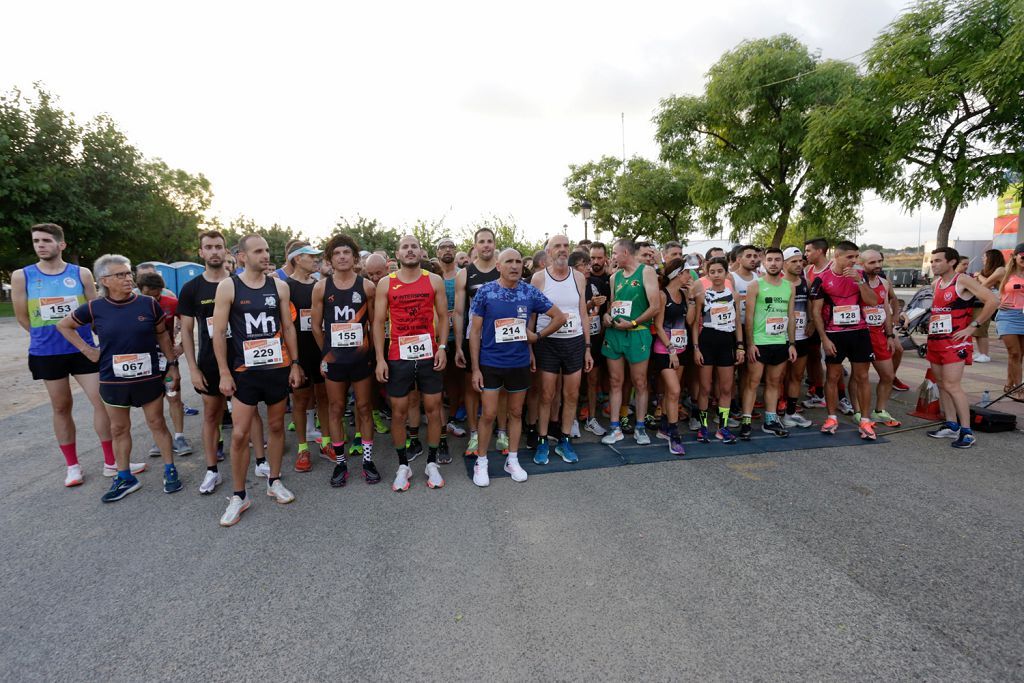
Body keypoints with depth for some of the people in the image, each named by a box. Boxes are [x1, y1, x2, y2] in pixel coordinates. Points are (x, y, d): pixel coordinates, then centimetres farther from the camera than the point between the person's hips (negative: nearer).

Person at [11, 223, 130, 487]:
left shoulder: (82, 274, -1)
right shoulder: (21, 276, -1)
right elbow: (22, 317, 6)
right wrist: (49, 336, 10)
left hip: (83, 350, 0)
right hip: (46, 353, 0)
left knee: (102, 402, -2)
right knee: (61, 408, 10)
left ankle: (111, 463, 10)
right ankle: (72, 465, 22)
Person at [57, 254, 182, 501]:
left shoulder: (148, 304, -5)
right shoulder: (94, 308, -4)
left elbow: (162, 335, 5)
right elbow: (63, 326, 13)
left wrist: (172, 364, 4)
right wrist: (87, 350, 3)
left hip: (148, 378, -1)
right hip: (113, 381, 2)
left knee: (157, 424, 7)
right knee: (119, 429, 12)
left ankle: (170, 470, 18)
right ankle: (125, 478, 26)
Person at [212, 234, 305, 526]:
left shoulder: (279, 286, 4)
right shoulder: (228, 286, -4)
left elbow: (288, 327, 7)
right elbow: (219, 332, -4)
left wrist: (295, 364, 4)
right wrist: (224, 373, -8)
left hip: (278, 368, 3)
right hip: (245, 371, -2)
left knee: (276, 425, 12)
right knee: (239, 434, -1)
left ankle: (274, 481, 29)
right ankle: (239, 496, 15)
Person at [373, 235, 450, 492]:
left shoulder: (434, 281, 3)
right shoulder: (386, 284, 2)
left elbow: (443, 316, 5)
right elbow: (378, 322, 2)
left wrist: (442, 347, -7)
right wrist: (380, 359, -5)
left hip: (429, 355, 1)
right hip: (398, 357, 0)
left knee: (433, 408, 6)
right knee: (399, 412, 6)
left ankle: (432, 463, 22)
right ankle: (403, 465, 22)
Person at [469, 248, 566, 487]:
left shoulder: (530, 292, -2)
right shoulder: (485, 292, -8)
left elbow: (559, 316, 7)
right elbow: (475, 331, -6)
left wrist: (537, 336, 1)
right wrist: (475, 368, -9)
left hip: (520, 363, 3)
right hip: (490, 363, -2)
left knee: (516, 412, 12)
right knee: (488, 414, 0)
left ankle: (512, 460, 28)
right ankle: (481, 462, 19)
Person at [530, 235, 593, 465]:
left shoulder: (579, 278, 6)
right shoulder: (539, 278, -3)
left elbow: (584, 314, 9)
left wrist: (587, 348, 7)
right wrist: (530, 348, -7)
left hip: (575, 342, 3)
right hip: (547, 342, -3)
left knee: (572, 395, 8)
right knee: (546, 395, 2)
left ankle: (564, 441, 23)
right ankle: (542, 442, 17)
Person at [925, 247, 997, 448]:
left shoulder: (963, 280, -9)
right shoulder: (937, 283, 13)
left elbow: (992, 301, -15)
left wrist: (972, 326, -15)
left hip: (955, 342, -8)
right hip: (935, 341, 8)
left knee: (952, 386, -11)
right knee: (941, 384, 10)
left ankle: (967, 431, -3)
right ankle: (951, 426, 18)